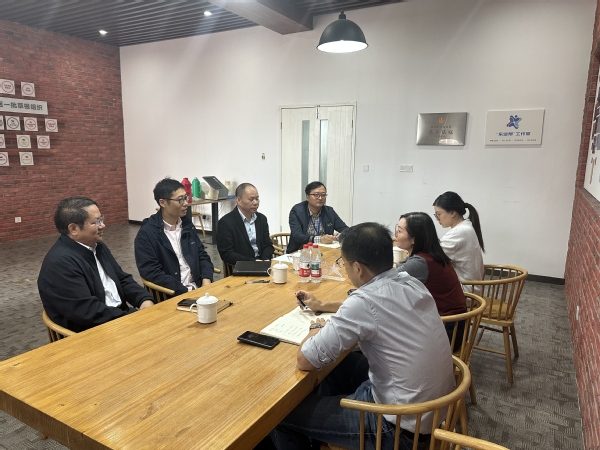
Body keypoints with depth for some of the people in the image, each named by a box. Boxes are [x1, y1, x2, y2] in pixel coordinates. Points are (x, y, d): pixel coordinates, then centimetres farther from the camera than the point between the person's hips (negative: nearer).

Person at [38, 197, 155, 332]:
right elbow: (88, 311, -24)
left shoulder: (97, 246, 8)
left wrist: (145, 300, -7)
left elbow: (122, 279, 12)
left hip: (119, 316, 8)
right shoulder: (60, 262, -19)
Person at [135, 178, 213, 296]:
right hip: (168, 295, -6)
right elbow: (152, 273, -14)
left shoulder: (187, 224, 10)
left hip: (197, 287, 6)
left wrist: (206, 281, -5)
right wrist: (185, 291, -17)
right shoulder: (147, 233, -8)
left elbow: (202, 255, 13)